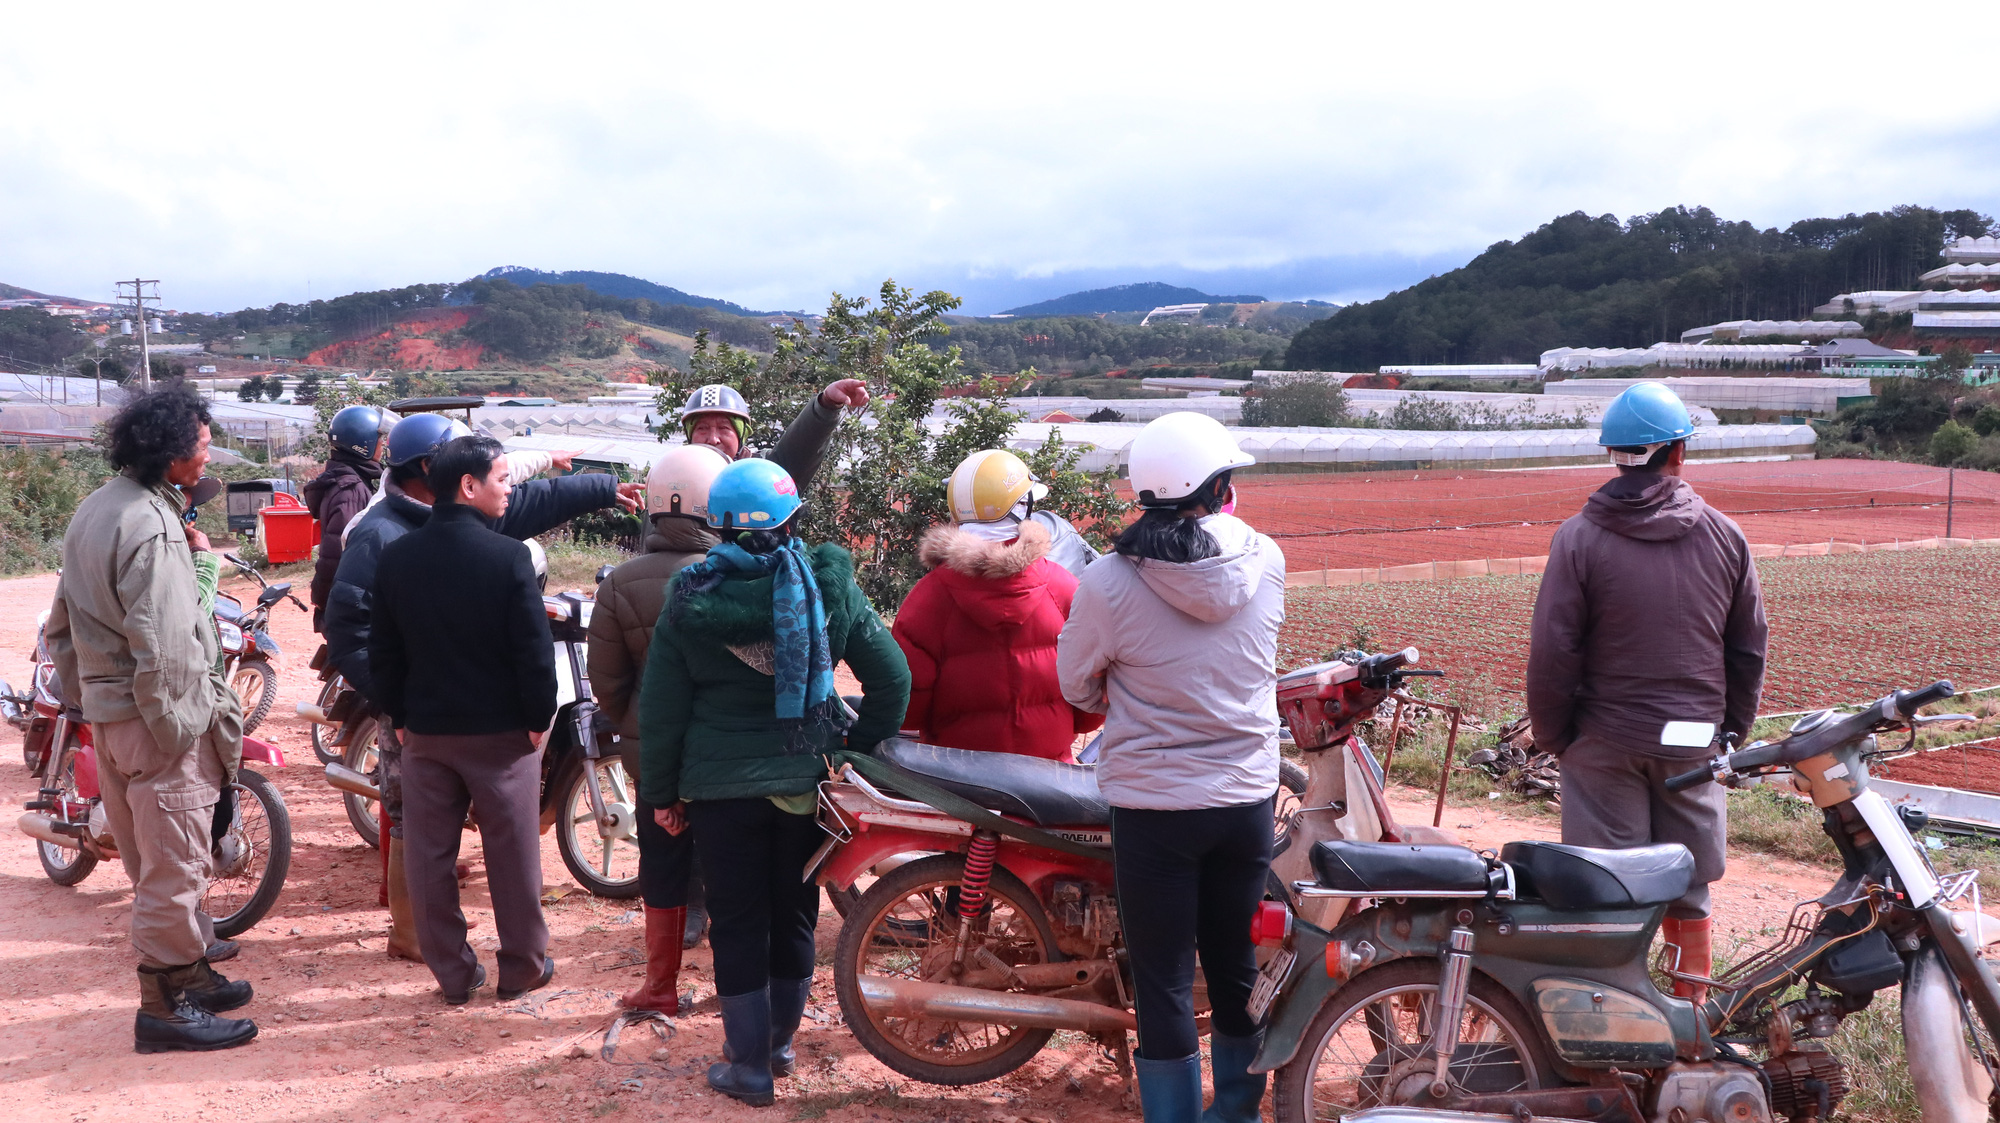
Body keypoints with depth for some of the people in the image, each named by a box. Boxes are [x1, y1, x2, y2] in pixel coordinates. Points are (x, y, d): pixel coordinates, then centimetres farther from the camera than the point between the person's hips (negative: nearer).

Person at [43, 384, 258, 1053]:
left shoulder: (92, 511, 12)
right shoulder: (151, 528, -20)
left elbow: (63, 622, 18)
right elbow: (160, 646, -24)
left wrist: (81, 694, 21)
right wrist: (175, 729, -19)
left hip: (105, 708, 10)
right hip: (159, 718, -10)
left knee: (150, 859, 19)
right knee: (174, 865, -1)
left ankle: (188, 972, 33)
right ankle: (166, 1007, 6)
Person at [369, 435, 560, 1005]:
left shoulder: (395, 557, 0)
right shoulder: (507, 556, -16)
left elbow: (383, 651, 5)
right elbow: (534, 649, -15)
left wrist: (399, 714, 15)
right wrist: (540, 717, -3)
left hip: (424, 729, 4)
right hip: (501, 730, -4)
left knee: (429, 854, 11)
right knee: (512, 852, 9)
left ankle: (453, 973, 19)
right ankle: (522, 967, 20)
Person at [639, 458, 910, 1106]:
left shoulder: (689, 605, -8)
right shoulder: (830, 588, -6)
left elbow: (661, 710, -3)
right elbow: (891, 676, -5)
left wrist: (661, 793, 7)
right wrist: (861, 748, 6)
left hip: (722, 787, -2)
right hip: (808, 781, 2)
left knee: (738, 924, 8)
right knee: (795, 915, 16)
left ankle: (748, 1065, 14)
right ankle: (779, 1042, 31)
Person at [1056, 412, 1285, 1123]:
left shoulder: (1109, 582, -16)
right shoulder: (1265, 563, -6)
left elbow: (1077, 685, -1)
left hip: (1151, 804, -4)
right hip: (1248, 795, 4)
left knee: (1164, 982, 7)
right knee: (1237, 969, 19)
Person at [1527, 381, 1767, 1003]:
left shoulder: (1579, 538, -10)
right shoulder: (1724, 536, 0)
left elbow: (1552, 652, -10)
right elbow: (1749, 648, 7)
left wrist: (1552, 735, 3)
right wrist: (1733, 728, 18)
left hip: (1605, 742, -3)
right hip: (1694, 743, 3)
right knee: (1688, 896, 14)